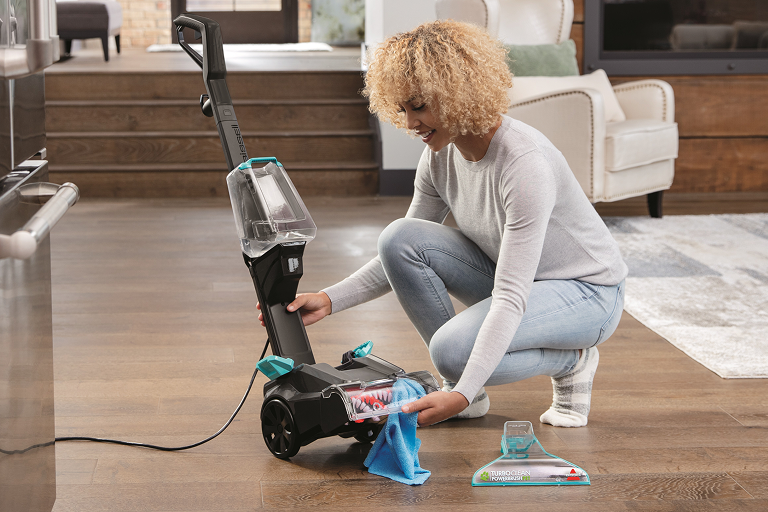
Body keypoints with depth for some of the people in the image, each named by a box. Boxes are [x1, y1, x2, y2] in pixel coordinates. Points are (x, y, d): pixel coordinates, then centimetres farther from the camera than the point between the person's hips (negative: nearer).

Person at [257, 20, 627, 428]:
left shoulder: (525, 163, -32)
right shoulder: (441, 154, -8)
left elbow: (511, 297, -36)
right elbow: (405, 257, 2)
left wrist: (463, 393, -44)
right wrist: (330, 300, -13)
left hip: (588, 291, -8)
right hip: (510, 276, 8)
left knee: (454, 350, -31)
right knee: (399, 238, -15)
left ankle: (571, 361, -3)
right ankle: (459, 382, -2)